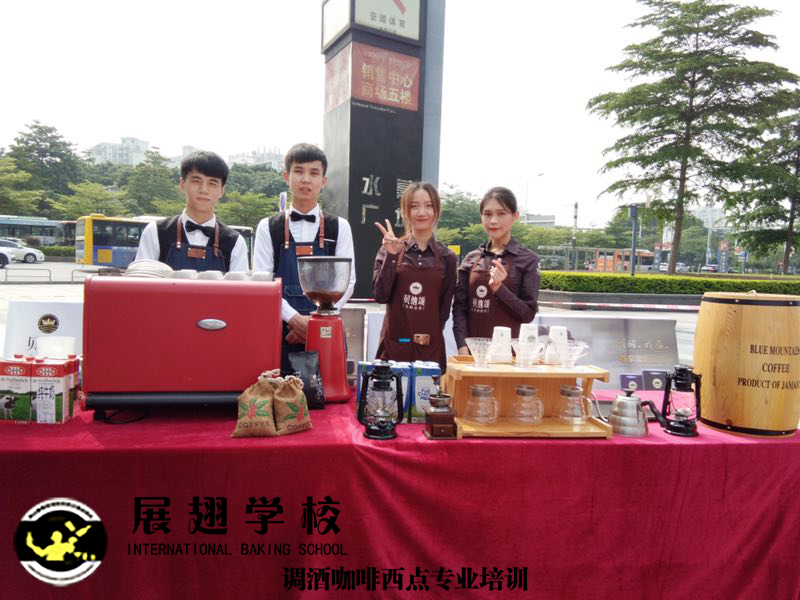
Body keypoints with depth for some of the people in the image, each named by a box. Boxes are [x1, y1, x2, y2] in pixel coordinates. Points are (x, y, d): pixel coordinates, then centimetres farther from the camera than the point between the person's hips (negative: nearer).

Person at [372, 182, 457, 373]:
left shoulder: (446, 257, 4)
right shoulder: (389, 250, 3)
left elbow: (444, 308, 7)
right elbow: (380, 296, -7)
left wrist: (429, 335, -1)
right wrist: (391, 256, -13)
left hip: (430, 348, 1)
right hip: (394, 344, 0)